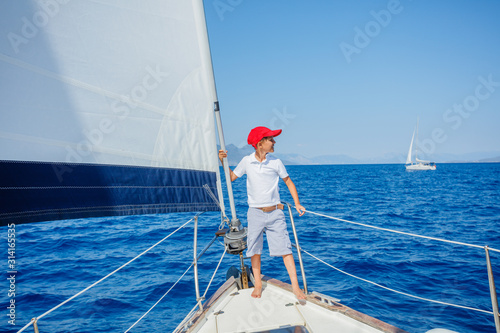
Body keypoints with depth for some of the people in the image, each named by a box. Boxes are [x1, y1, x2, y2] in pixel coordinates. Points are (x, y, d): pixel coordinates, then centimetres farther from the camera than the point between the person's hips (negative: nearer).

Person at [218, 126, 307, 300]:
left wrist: (297, 203, 2)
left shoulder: (276, 162, -3)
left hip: (275, 213, 0)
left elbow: (288, 181, 8)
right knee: (254, 251, 8)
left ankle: (295, 286, 7)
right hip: (255, 213, 1)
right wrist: (223, 162, 0)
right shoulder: (246, 161, -1)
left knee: (285, 249, 0)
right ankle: (258, 284, 25)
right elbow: (232, 177, 13)